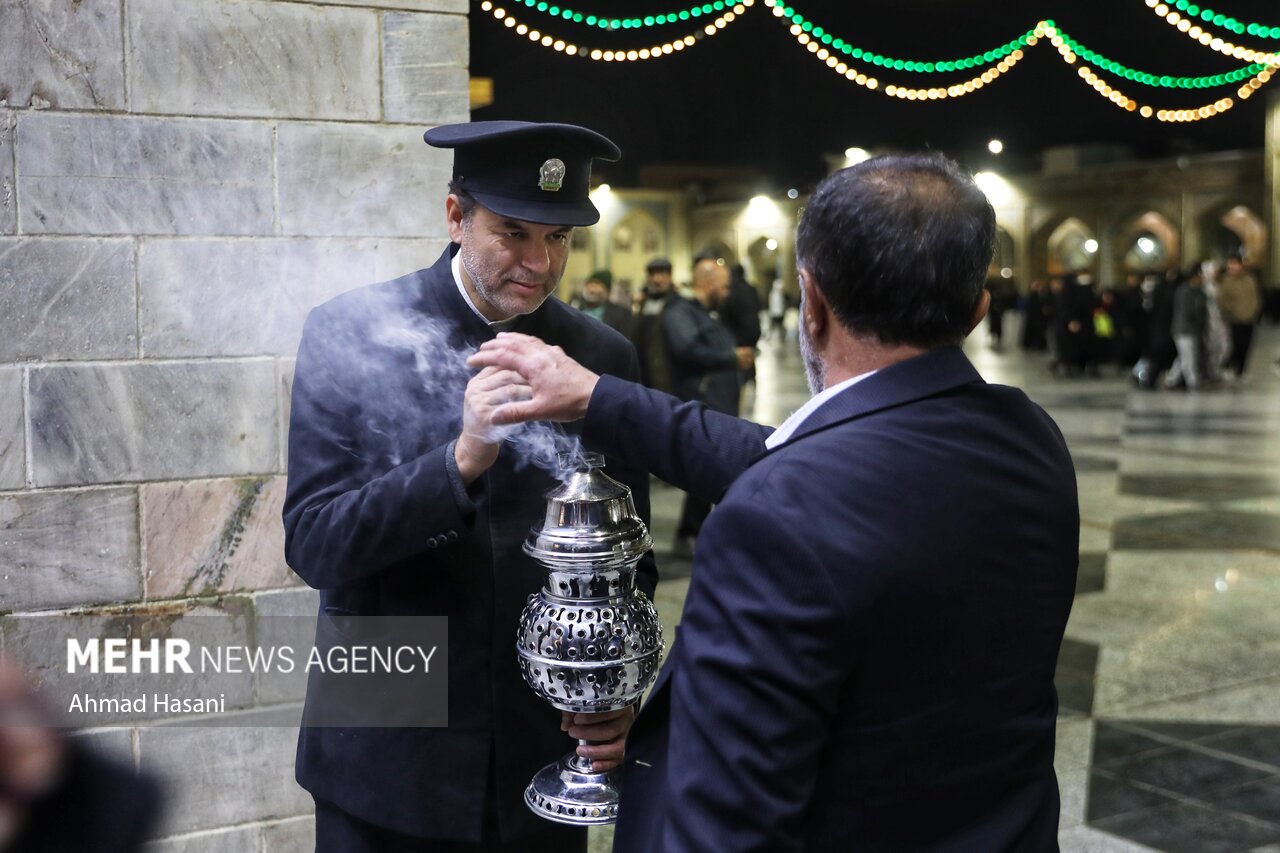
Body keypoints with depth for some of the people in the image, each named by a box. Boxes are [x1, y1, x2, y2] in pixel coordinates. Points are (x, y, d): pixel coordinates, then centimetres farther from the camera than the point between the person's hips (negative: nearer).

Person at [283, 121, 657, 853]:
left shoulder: (605, 358, -3)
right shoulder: (349, 333, -8)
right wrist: (462, 458, -27)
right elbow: (313, 544, -14)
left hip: (544, 760, 2)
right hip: (384, 761, -1)